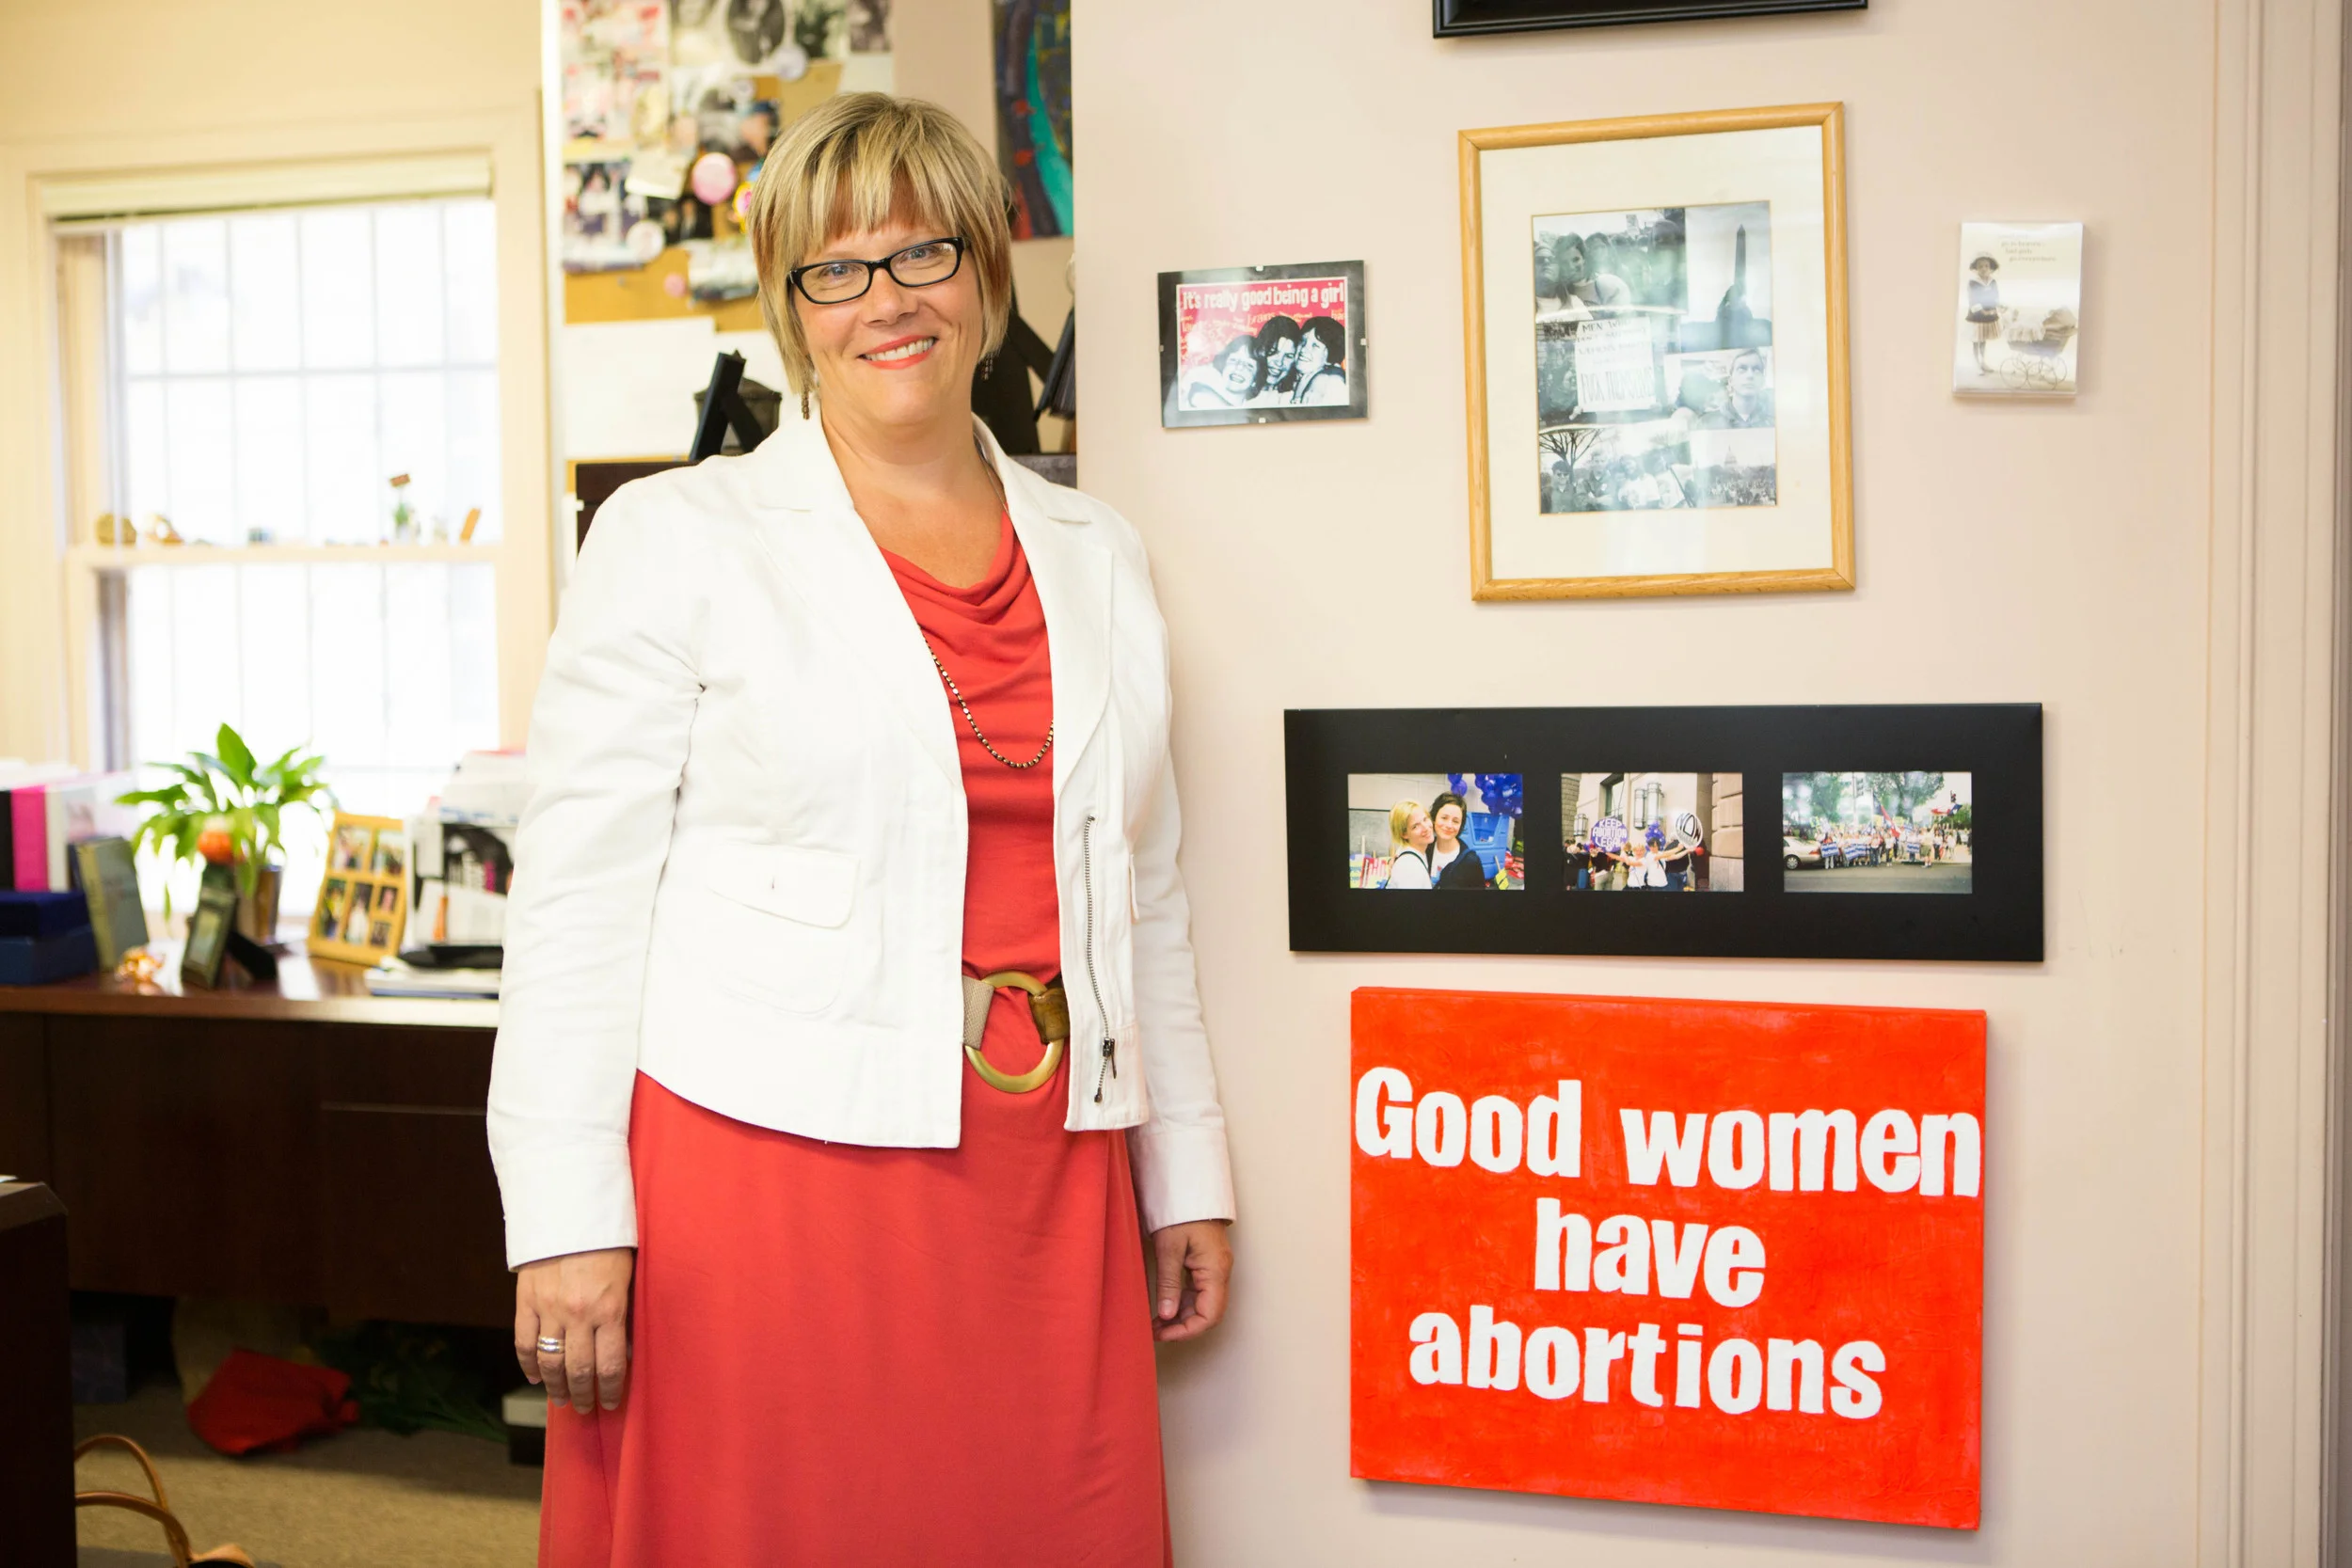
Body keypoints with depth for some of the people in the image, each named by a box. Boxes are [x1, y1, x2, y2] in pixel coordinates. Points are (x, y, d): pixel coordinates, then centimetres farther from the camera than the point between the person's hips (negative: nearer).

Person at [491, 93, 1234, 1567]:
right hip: (768, 1169, -4)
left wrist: (1188, 1177, 14)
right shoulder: (678, 539, 0)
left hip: (1045, 1181, 4)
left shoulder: (1100, 559, 12)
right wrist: (568, 1219, -10)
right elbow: (579, 892, -4)